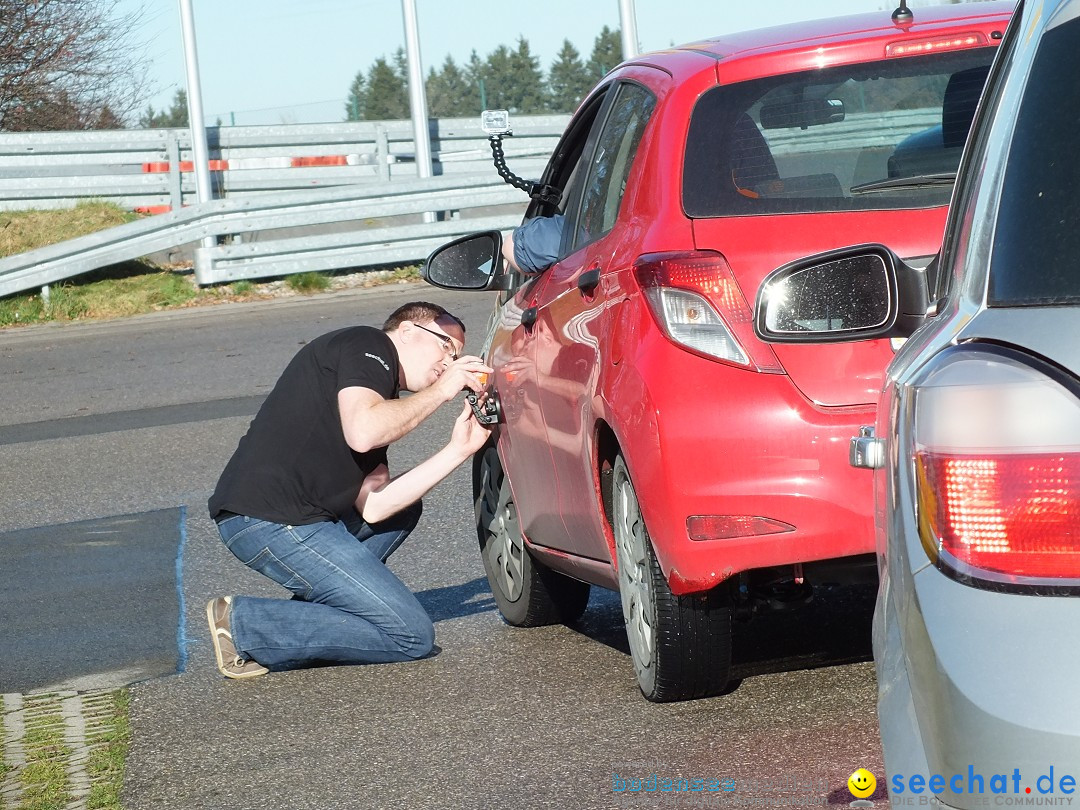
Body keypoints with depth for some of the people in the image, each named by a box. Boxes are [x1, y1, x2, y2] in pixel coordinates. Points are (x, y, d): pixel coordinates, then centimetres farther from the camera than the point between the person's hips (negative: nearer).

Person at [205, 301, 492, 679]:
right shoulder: (368, 346, 1)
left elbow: (372, 506, 10)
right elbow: (363, 433, -20)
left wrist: (457, 451, 11)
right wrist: (442, 390, -6)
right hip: (272, 520, -10)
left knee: (403, 508, 30)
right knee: (411, 636, -8)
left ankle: (313, 611, 10)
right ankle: (244, 625, -9)